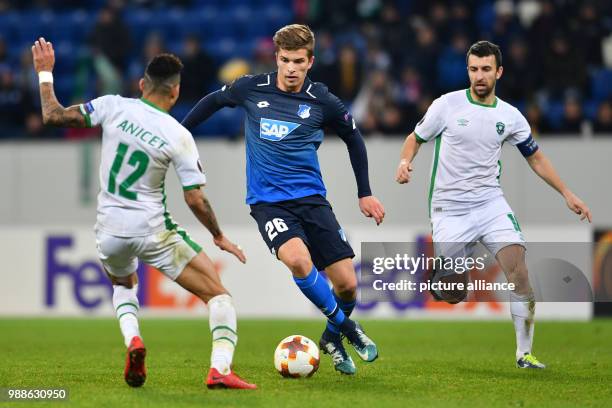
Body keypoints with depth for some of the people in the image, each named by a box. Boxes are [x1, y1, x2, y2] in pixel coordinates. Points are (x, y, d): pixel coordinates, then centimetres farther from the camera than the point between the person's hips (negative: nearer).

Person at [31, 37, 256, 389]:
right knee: (218, 294, 3)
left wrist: (45, 73, 11)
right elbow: (196, 200, -10)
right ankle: (220, 369, -18)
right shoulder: (179, 136, -12)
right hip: (153, 230, -4)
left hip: (110, 230, 4)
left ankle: (132, 340, 5)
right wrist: (219, 237, 5)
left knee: (123, 285, 35)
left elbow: (54, 116, -4)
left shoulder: (113, 106, -8)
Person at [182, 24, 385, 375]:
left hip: (311, 198, 2)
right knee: (298, 259, -31)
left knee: (347, 283, -6)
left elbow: (353, 138, 14)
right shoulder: (252, 89, -3)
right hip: (268, 201, -1)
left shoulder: (322, 102, -3)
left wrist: (365, 193, 15)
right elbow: (214, 101, 17)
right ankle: (346, 327, -8)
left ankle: (333, 337, 27)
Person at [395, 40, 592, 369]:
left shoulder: (510, 116, 4)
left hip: (491, 203, 2)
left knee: (517, 269, -18)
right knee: (453, 294, -2)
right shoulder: (448, 105, -5)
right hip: (449, 210, -2)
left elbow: (535, 157, 15)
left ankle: (524, 353, -12)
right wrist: (405, 162, -16)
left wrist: (567, 194, 10)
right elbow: (415, 138, 6)